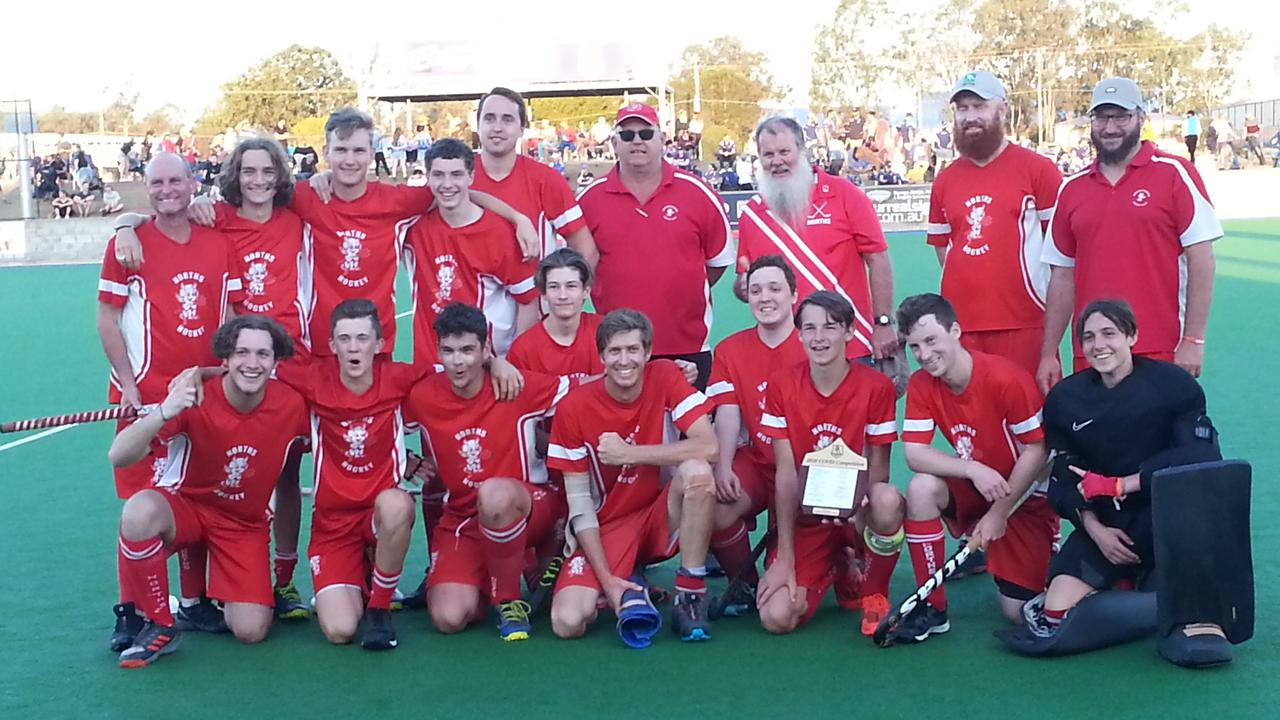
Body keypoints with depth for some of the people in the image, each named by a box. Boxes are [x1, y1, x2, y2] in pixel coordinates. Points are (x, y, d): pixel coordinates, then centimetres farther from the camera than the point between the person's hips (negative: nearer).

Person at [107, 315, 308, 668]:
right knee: (140, 510, -38)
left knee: (251, 631, -14)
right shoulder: (193, 398, -24)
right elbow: (118, 456, -35)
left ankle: (227, 596, 24)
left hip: (245, 523, 2)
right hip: (184, 504, -2)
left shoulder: (292, 405, -16)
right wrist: (165, 412, -49)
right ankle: (155, 625, -16)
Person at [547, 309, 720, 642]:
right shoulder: (573, 408, -12)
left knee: (697, 471, -32)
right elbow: (579, 502, -9)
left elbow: (708, 446, -24)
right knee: (567, 622, -22)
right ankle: (626, 590, 15)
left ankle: (690, 597, -16)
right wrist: (606, 578, -16)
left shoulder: (665, 378, -10)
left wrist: (627, 454, -24)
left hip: (661, 517, 0)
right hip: (606, 527, 1)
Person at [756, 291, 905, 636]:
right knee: (776, 617, -19)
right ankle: (833, 568, 17)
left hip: (857, 514, -2)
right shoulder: (781, 386, -5)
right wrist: (785, 557, -11)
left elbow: (878, 468, -7)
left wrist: (855, 502, -31)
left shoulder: (876, 386, -10)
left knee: (888, 500, -38)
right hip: (805, 519, 2)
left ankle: (875, 596, -7)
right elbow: (786, 473, -7)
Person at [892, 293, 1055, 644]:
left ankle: (1044, 563, 27)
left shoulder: (1007, 379, -24)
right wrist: (974, 470, -31)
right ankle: (932, 608, -16)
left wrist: (999, 513, -16)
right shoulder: (921, 385, -10)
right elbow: (914, 454, -16)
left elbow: (1036, 450, -18)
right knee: (921, 488, -29)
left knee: (1018, 610, -10)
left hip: (1023, 495, -4)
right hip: (973, 490, 4)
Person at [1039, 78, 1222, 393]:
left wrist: (1193, 340, -11)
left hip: (1162, 355, -4)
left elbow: (1201, 259, -5)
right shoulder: (1072, 189, 11)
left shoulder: (1174, 174, -1)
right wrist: (1049, 354, 9)